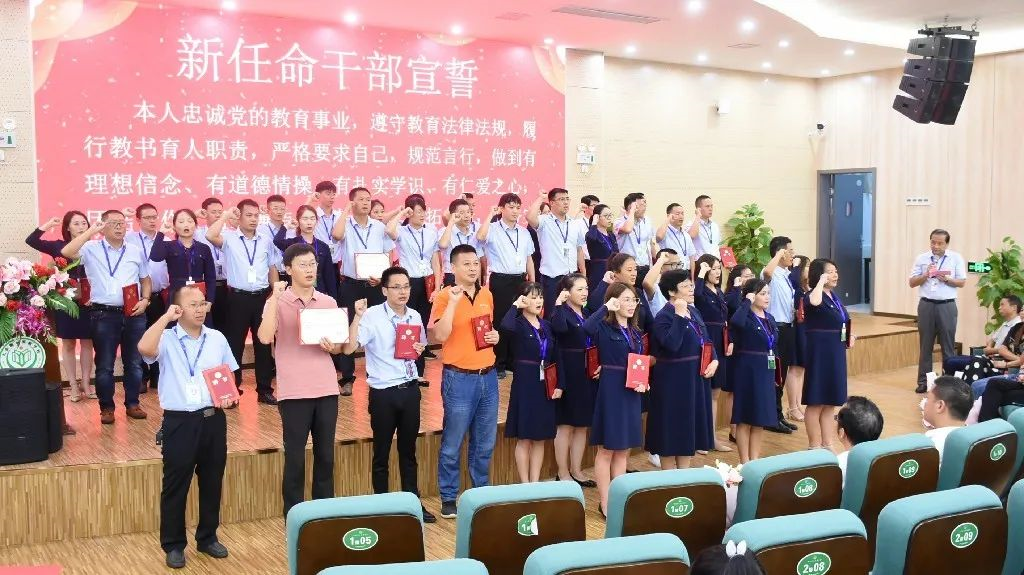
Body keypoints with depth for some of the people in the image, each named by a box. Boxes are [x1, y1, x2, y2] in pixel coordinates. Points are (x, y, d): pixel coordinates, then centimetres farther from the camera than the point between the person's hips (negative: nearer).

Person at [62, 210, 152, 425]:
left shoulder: (136, 251, 11)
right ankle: (106, 407, 15)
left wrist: (145, 299, -1)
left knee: (134, 362, 9)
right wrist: (90, 231, -15)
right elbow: (66, 252, -18)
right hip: (104, 314, -3)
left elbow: (145, 279, 17)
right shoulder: (91, 249, 0)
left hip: (134, 314, 3)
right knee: (104, 364, 4)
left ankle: (132, 403, 21)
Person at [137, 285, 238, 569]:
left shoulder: (217, 339, 7)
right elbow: (144, 348, -28)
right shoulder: (167, 339, -5)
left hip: (213, 419, 4)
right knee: (175, 485, 5)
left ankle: (208, 538, 29)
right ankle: (173, 545, 18)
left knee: (212, 482, 13)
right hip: (179, 422, -4)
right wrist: (165, 317, -19)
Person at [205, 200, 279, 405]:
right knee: (235, 343, 4)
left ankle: (264, 389, 18)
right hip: (238, 297, -3)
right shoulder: (229, 237, -3)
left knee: (263, 343, 9)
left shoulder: (266, 240, 7)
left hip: (262, 297, 3)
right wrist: (225, 215, -15)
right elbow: (210, 236, -24)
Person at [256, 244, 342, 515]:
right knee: (295, 457, 2)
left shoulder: (328, 302, 8)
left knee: (326, 455, 11)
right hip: (294, 392, -4)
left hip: (327, 390, 4)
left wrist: (331, 347, -11)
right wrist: (275, 297, -19)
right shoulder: (277, 302, -4)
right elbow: (265, 338, -21)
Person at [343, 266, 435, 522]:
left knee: (409, 450, 16)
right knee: (381, 452, 9)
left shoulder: (415, 316, 4)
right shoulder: (372, 316, -13)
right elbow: (349, 348, -23)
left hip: (410, 390, 4)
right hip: (383, 393, -4)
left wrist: (420, 348, -2)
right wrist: (358, 317, -32)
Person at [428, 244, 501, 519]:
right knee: (452, 444, 3)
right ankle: (448, 499, 14)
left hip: (488, 375, 6)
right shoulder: (445, 296, -9)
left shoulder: (487, 295, 9)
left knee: (485, 443, 14)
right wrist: (453, 302, -24)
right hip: (459, 378, -6)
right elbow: (439, 336, -21)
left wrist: (495, 336, 3)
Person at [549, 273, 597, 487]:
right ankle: (563, 473, 13)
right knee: (565, 425, 3)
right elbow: (559, 328, -34)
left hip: (588, 375, 7)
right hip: (568, 375, -7)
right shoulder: (562, 312, -10)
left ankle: (576, 470, 24)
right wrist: (558, 305, -26)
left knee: (582, 425, 13)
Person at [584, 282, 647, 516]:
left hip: (631, 392, 7)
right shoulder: (605, 327, -11)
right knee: (607, 449, 2)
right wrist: (606, 308, -26)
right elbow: (587, 327, -34)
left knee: (624, 450, 13)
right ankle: (605, 502, 10)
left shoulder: (635, 331, 11)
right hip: (611, 390, -7)